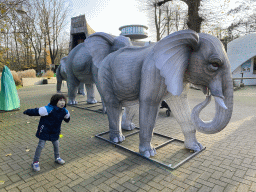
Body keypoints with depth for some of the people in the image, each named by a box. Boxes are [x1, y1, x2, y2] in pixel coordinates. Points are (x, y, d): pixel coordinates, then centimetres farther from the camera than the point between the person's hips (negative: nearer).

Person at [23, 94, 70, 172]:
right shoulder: (49, 109, -28)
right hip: (44, 131, -5)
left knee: (56, 145, 17)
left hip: (55, 132, 5)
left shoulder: (64, 111, -9)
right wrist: (27, 112, -13)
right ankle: (35, 162, 18)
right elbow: (37, 111, -21)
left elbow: (67, 117, 15)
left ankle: (57, 158, 41)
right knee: (41, 145, 1)